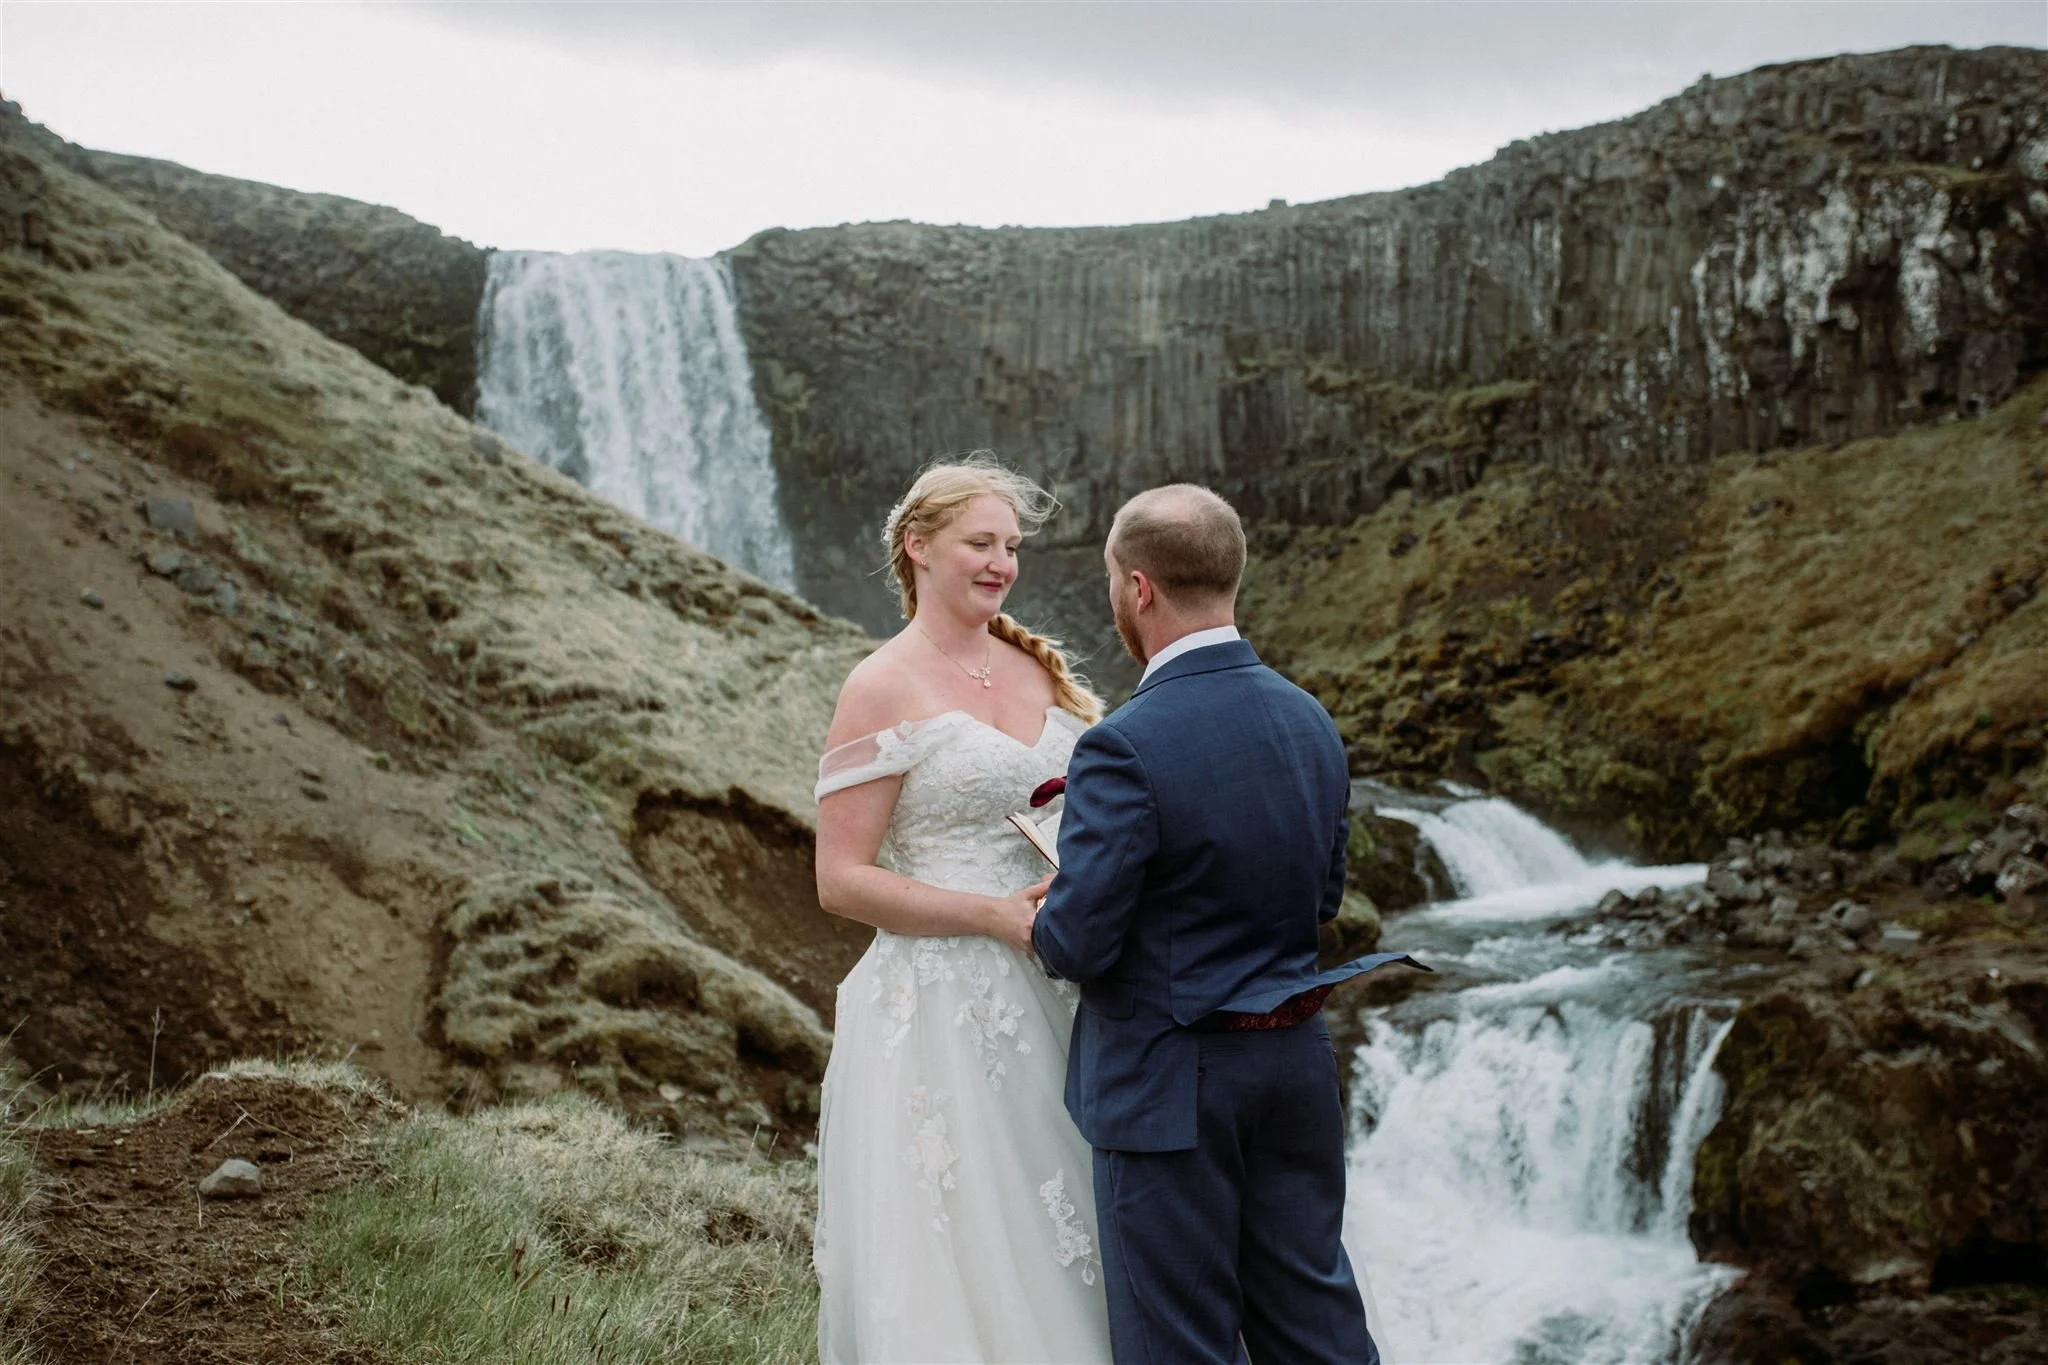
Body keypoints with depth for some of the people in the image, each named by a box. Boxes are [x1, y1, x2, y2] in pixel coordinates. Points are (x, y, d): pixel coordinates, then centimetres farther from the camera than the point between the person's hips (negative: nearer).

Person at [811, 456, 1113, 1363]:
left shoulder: (1040, 669, 10)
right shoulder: (883, 689, -7)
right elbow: (841, 881, -11)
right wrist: (998, 917, -17)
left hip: (1053, 998, 6)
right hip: (941, 1006, -6)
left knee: (1056, 1244, 11)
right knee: (955, 1263, 2)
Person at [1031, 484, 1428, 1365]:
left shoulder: (1125, 748, -21)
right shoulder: (1310, 721, 2)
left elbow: (1078, 944, -19)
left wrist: (1040, 920, 2)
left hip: (1167, 1083, -7)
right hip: (1297, 1067, 7)